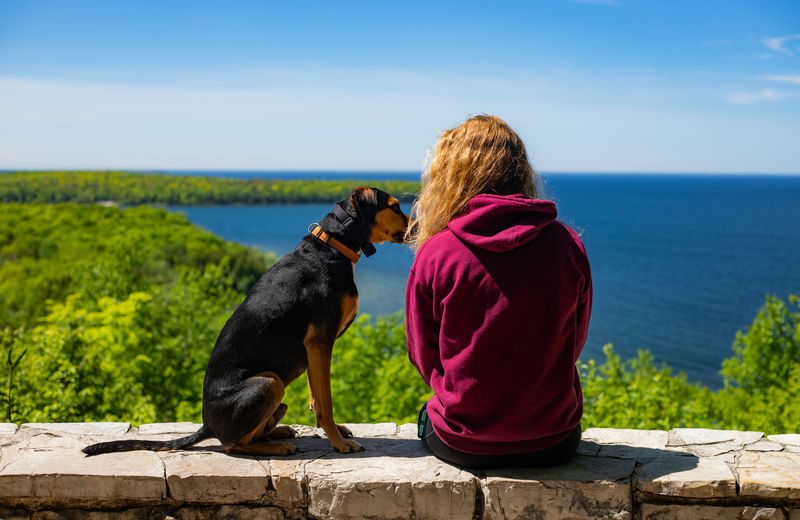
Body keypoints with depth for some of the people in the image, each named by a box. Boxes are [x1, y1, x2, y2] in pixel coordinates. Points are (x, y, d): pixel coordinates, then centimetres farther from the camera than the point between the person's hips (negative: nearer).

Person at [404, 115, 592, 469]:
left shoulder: (433, 255, -14)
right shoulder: (568, 245, -8)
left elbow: (425, 359, -2)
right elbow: (573, 344, 5)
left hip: (464, 447, -1)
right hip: (552, 445, 2)